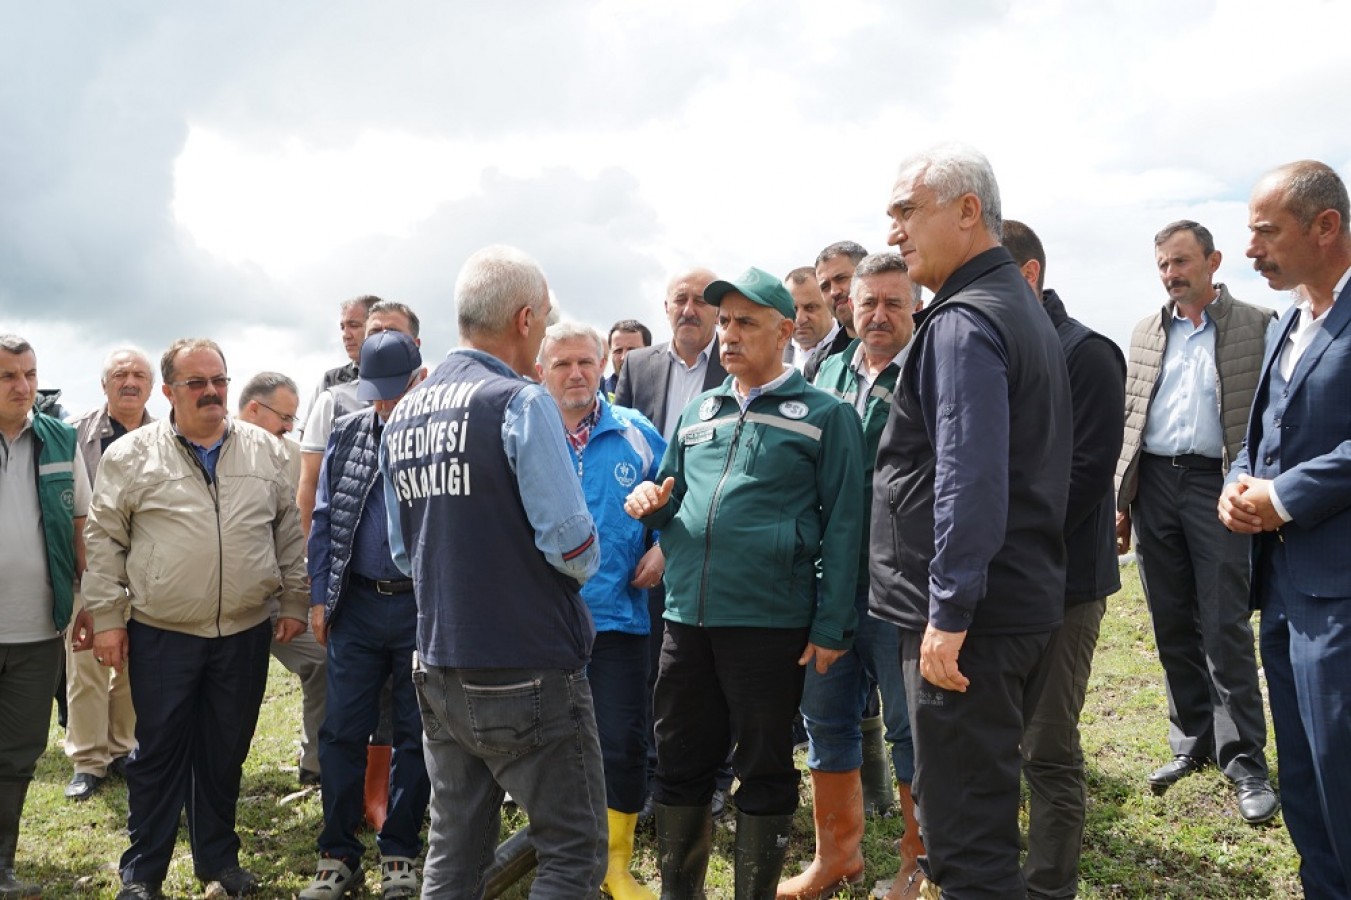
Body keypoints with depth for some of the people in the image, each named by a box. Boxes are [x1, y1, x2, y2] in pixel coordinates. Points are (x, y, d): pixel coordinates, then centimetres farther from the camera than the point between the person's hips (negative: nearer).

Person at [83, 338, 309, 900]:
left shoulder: (265, 451, 5)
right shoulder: (132, 455, -2)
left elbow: (290, 532, 10)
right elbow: (105, 540, 0)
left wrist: (293, 601, 8)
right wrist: (106, 617, -3)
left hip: (245, 633, 2)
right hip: (161, 636, -2)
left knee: (226, 753, 12)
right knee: (158, 753, 6)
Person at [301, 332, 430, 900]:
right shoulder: (347, 434, 6)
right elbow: (324, 518, 8)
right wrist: (320, 597, 3)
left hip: (424, 607, -3)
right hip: (357, 604, 3)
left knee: (416, 735, 8)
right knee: (342, 731, 6)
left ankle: (399, 854, 21)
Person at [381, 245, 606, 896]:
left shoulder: (402, 417, 8)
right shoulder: (520, 403, -14)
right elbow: (572, 545, -17)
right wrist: (585, 562, 4)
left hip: (439, 671, 7)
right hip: (529, 675, -7)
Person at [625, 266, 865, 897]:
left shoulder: (824, 416, 0)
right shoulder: (697, 413, 15)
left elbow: (842, 526, -4)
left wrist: (831, 628, -10)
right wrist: (652, 502, 0)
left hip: (770, 623, -5)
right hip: (686, 615, 5)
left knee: (763, 771, 7)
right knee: (681, 762, 13)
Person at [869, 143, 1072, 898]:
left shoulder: (963, 322, -15)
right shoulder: (1020, 306, 17)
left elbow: (970, 481, -24)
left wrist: (948, 614, -22)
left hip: (971, 617, -10)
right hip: (1019, 600, 10)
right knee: (985, 816, 20)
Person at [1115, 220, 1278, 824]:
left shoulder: (1256, 327, 2)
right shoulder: (1146, 333, 14)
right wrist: (1121, 501, 9)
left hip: (1217, 485, -4)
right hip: (1154, 485, 4)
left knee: (1225, 628, -5)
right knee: (1172, 628, 10)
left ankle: (1244, 761, 5)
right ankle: (1192, 743, 22)